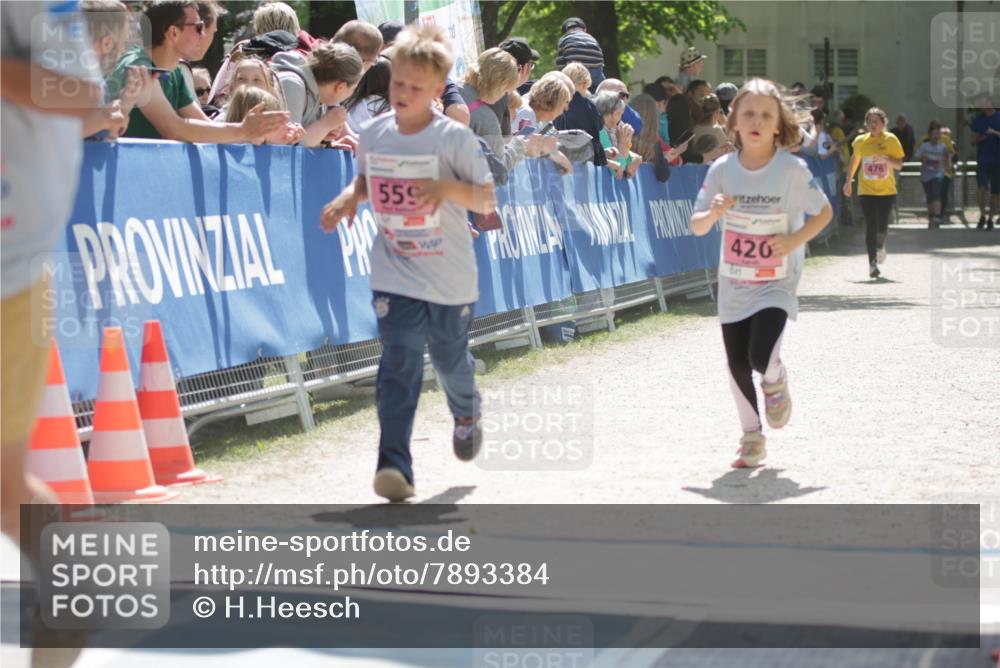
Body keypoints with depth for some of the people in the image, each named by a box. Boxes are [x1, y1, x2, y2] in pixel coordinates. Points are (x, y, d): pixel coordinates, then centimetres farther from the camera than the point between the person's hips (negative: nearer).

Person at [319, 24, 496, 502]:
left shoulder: (455, 138, -11)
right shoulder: (375, 134, 0)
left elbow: (487, 200, -10)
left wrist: (448, 187, -28)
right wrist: (348, 198, -4)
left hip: (449, 277, -1)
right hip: (395, 276, 1)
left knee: (450, 359, 16)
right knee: (399, 364, -13)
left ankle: (467, 415, 51)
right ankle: (394, 464, -18)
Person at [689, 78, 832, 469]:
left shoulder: (793, 170, -11)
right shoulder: (722, 170, -4)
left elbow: (824, 212, 2)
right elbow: (697, 227, 2)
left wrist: (795, 239, -15)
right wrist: (714, 213, -21)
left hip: (776, 284, -3)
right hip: (734, 285, 3)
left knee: (761, 356, -20)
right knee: (737, 366, 6)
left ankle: (775, 381, 17)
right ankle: (752, 438, 27)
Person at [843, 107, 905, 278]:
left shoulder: (891, 140, -3)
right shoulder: (860, 141, 3)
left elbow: (899, 165, -5)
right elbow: (855, 160, 19)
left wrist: (885, 158, -23)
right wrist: (849, 181, 15)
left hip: (887, 191, 0)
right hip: (867, 190, 0)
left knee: (882, 227, 0)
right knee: (871, 227, -9)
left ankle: (880, 247, 35)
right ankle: (872, 263, -5)